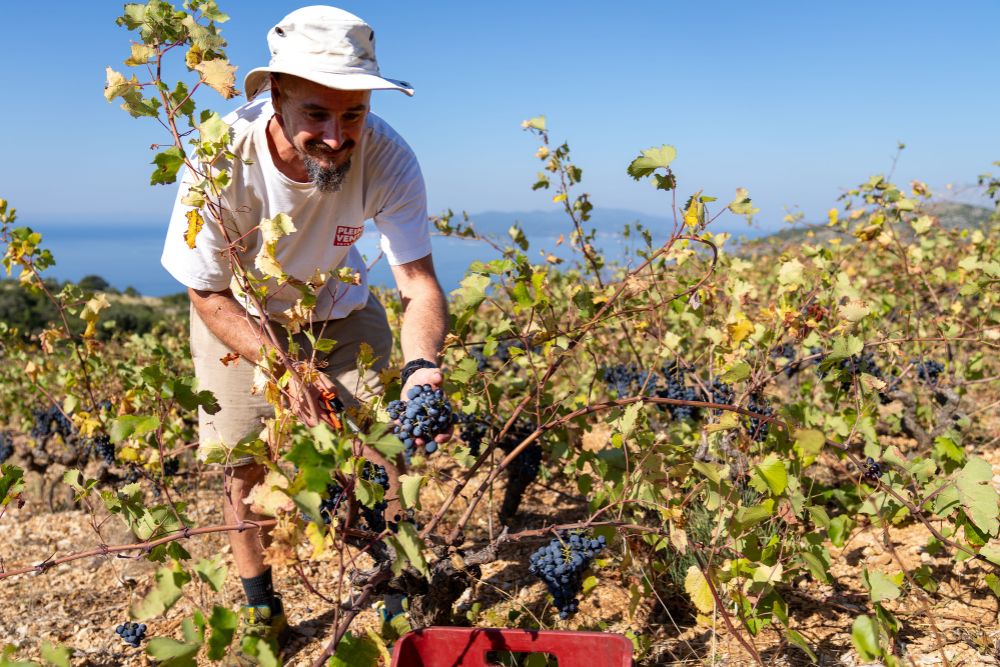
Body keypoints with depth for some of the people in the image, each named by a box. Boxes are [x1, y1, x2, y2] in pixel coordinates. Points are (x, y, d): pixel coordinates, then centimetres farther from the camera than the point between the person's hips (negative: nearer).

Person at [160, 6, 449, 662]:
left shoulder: (387, 156, -31)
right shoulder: (222, 162, -34)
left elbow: (419, 282, -28)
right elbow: (208, 293, -20)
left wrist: (423, 364, -48)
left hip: (341, 312, 1)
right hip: (239, 319, -1)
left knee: (380, 453, -4)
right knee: (243, 472, 3)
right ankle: (262, 611, 28)